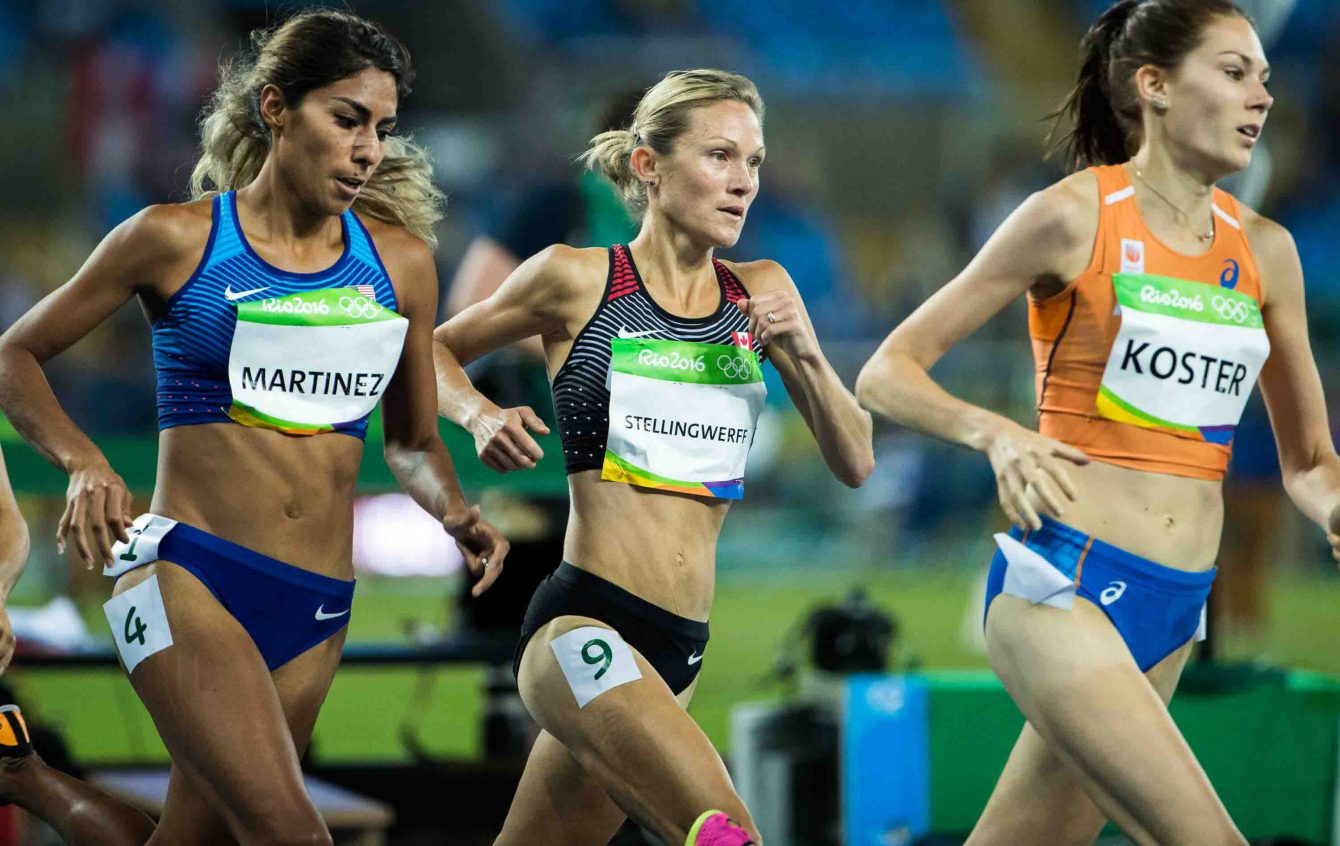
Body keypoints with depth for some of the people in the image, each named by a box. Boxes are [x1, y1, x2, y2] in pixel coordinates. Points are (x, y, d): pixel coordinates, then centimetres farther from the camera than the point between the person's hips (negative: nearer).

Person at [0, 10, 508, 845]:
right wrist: (86, 464, -10)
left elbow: (412, 441, 22)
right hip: (187, 577, -5)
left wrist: (455, 512, 0)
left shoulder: (400, 261, 10)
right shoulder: (178, 240, -1)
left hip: (316, 612, 5)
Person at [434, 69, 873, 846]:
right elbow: (436, 350, 13)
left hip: (679, 647, 6)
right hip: (585, 620, -6)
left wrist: (804, 353, -5)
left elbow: (855, 462, 10)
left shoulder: (759, 294, 11)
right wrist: (481, 415, -7)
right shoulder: (577, 279, -2)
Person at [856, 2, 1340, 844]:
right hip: (1063, 585, -6)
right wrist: (996, 433, -20)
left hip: (1173, 612, 6)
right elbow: (887, 373, -2)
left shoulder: (1263, 250, 11)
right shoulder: (1073, 219, -5)